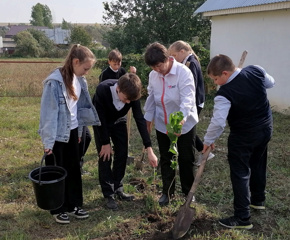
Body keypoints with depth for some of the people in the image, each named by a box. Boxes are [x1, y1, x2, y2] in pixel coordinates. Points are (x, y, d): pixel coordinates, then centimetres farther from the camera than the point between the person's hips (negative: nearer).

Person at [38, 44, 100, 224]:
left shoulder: (79, 80, 1)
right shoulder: (55, 82, -21)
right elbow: (48, 112, -19)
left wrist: (80, 131, 12)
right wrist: (48, 140, -17)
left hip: (72, 132, 7)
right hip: (58, 135, -6)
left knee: (74, 169, 15)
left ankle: (74, 204, 31)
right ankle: (58, 209, 26)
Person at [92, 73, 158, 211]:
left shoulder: (132, 94, -28)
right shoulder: (102, 90, -39)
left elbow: (140, 119, -25)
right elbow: (100, 118, -29)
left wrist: (149, 149, -28)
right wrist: (105, 143, -22)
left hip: (118, 122, 4)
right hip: (101, 123, -3)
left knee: (122, 154, 2)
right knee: (105, 157, -7)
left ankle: (118, 189, 18)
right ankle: (108, 195, 4)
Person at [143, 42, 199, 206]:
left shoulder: (183, 72, -22)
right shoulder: (153, 75, -4)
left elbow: (188, 97, -32)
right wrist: (149, 117, 12)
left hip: (185, 124, -4)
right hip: (162, 125, 5)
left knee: (186, 160, 9)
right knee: (165, 160, 14)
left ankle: (188, 192, 28)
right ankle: (167, 191, 30)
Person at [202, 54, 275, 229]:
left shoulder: (225, 93, -28)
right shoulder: (256, 70, -10)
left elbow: (218, 121, -29)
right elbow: (271, 83, 10)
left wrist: (209, 140, -15)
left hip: (243, 136, -7)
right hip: (266, 128, 8)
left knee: (240, 173, 3)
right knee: (258, 164, 25)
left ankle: (242, 218, 8)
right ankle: (258, 200, 45)